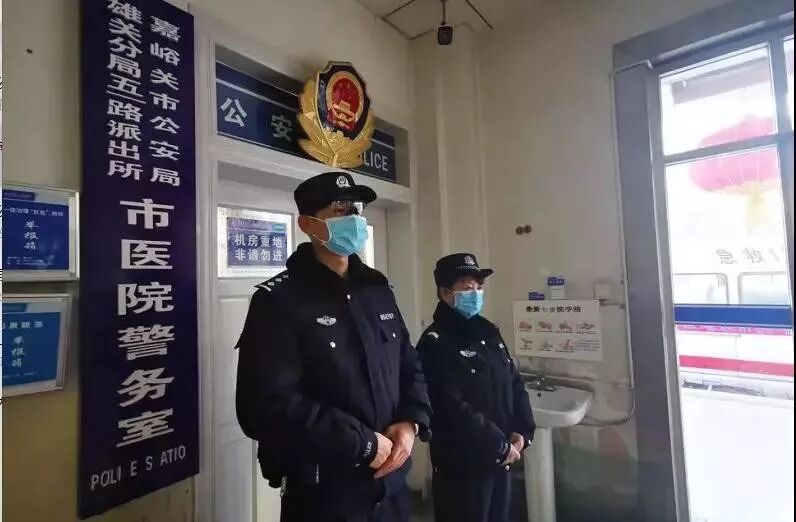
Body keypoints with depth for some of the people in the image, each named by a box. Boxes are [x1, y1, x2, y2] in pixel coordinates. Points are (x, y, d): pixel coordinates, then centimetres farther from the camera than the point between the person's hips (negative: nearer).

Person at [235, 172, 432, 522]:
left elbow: (410, 365, 11)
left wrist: (411, 423, -7)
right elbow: (267, 407, -22)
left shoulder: (377, 289, 6)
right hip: (322, 493, -5)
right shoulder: (278, 300, -14)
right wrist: (364, 444, -20)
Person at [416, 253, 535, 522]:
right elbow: (454, 410, -23)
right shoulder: (436, 343, -18)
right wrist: (500, 446, -15)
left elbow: (515, 383, 11)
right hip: (462, 464, -7)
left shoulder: (489, 331, 7)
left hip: (502, 460, 7)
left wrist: (522, 432, -2)